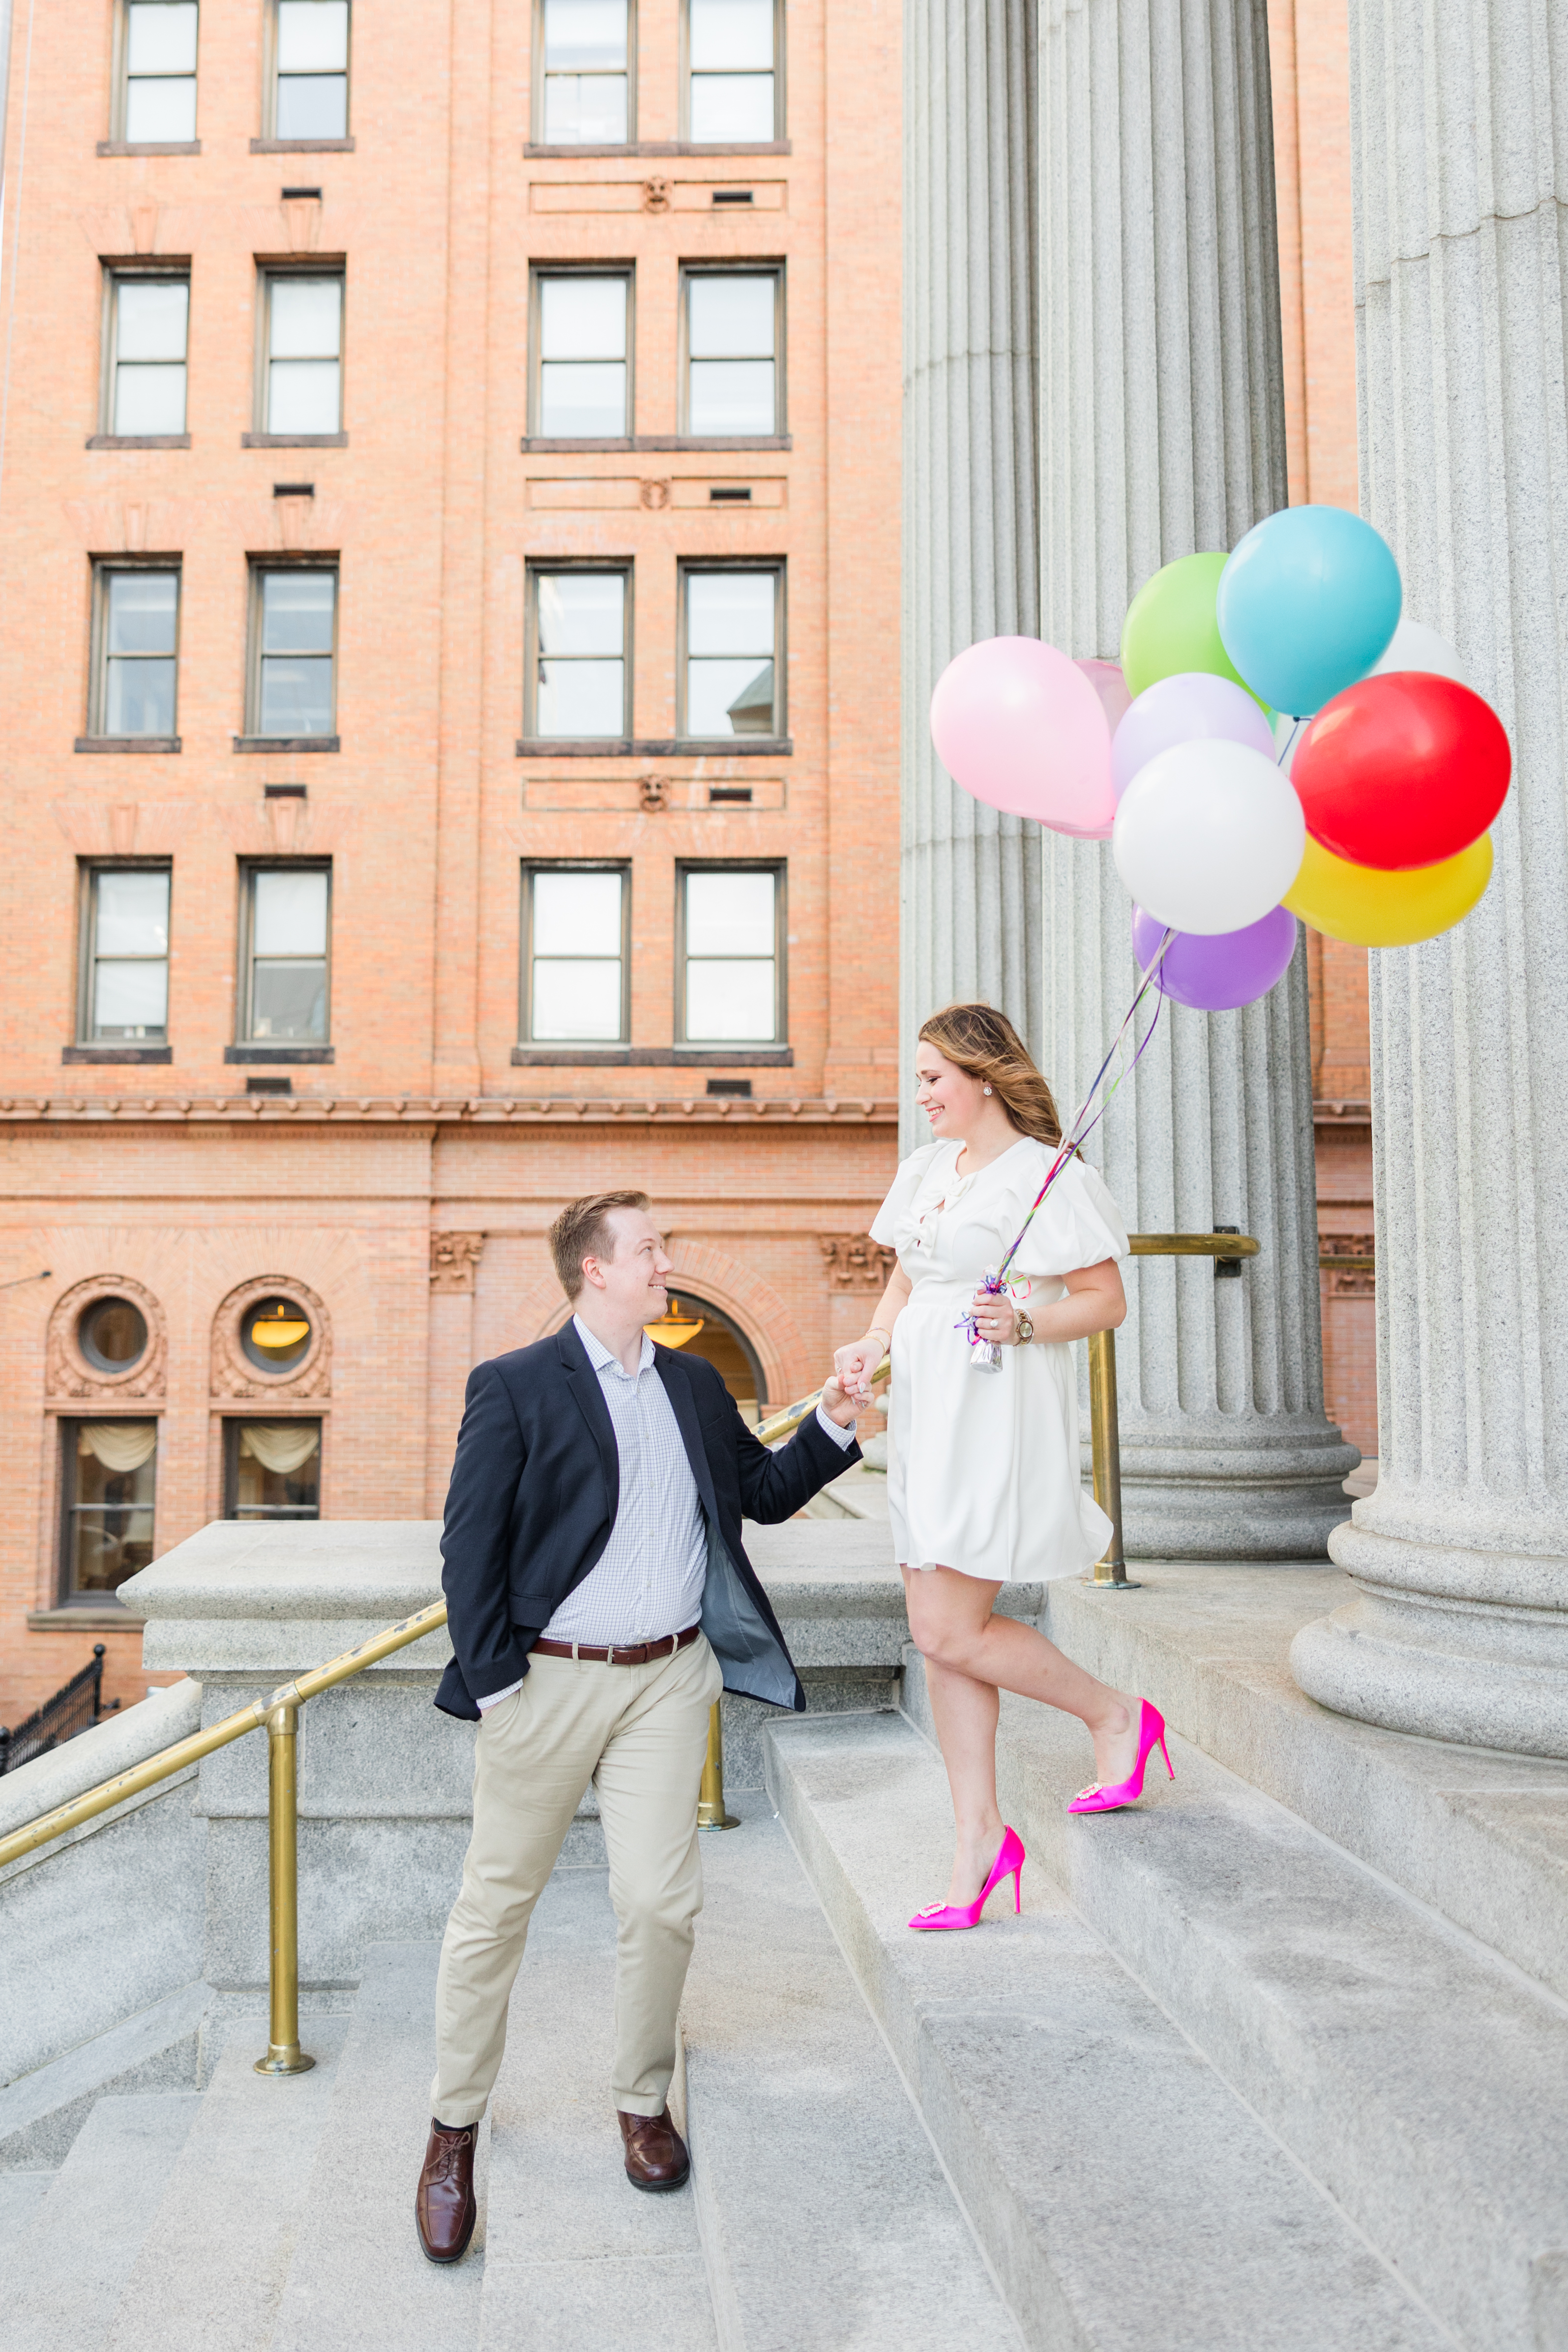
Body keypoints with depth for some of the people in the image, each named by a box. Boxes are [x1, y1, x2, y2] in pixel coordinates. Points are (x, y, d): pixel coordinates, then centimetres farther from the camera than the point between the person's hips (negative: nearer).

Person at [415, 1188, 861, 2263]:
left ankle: (644, 2103, 28)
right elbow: (470, 1546, -7)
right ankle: (455, 2131, 27)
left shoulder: (695, 1385, 10)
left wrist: (832, 1427, 3)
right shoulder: (515, 1388, -6)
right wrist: (491, 1680, -11)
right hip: (550, 1681, -3)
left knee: (662, 1902, 3)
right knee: (497, 1905, 8)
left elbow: (765, 1491, 17)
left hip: (668, 1679, 4)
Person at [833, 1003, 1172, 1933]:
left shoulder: (1045, 1175, -10)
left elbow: (1107, 1300, -9)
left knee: (949, 1633, -8)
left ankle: (1117, 1714, 15)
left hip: (999, 1415, -8)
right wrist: (873, 1347, 4)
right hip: (927, 1414, 8)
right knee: (942, 1633, 9)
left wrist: (1023, 1323, -25)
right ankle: (981, 1836, 21)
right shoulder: (926, 1169, 14)